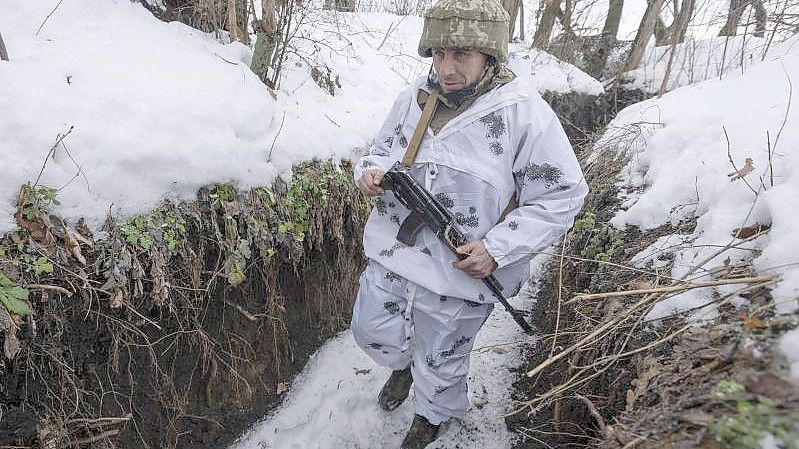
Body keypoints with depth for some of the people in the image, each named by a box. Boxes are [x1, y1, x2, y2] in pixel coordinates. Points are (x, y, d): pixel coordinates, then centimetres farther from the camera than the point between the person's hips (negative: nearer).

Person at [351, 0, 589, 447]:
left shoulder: (524, 112, -17)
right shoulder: (413, 98, -2)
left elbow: (561, 196, -13)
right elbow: (383, 150, 14)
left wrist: (497, 248, -22)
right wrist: (370, 172, -11)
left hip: (459, 275, -4)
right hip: (390, 255, 5)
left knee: (442, 362, 20)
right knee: (372, 332, 23)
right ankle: (404, 364, 60)